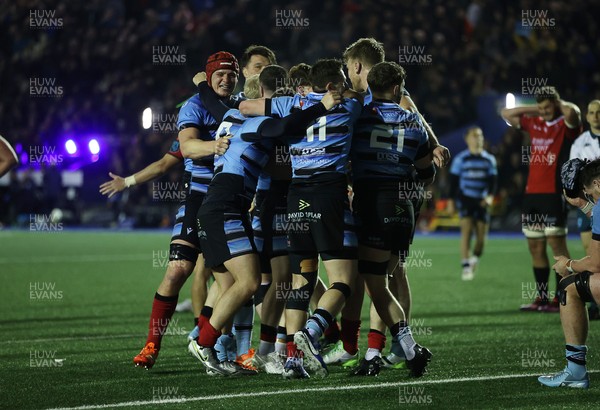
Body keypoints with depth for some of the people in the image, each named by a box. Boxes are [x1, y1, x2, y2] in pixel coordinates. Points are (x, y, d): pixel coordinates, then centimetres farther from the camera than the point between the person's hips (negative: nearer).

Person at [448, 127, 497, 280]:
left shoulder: (489, 159, 9)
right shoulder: (460, 159, 2)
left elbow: (493, 180, 7)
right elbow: (453, 181, 4)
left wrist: (490, 196, -10)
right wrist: (451, 201, 0)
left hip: (482, 201, 3)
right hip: (465, 198, -3)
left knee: (481, 236, 1)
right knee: (466, 231, -16)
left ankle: (474, 260, 29)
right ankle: (466, 267, -16)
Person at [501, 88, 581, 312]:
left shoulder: (566, 125, -3)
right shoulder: (534, 124, 16)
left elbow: (572, 111, -26)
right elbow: (506, 113, 22)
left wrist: (559, 104, -4)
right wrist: (534, 109, 14)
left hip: (554, 194, -7)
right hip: (532, 193, 7)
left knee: (556, 243, -9)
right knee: (535, 247, 8)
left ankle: (561, 298, -9)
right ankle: (542, 298, 13)